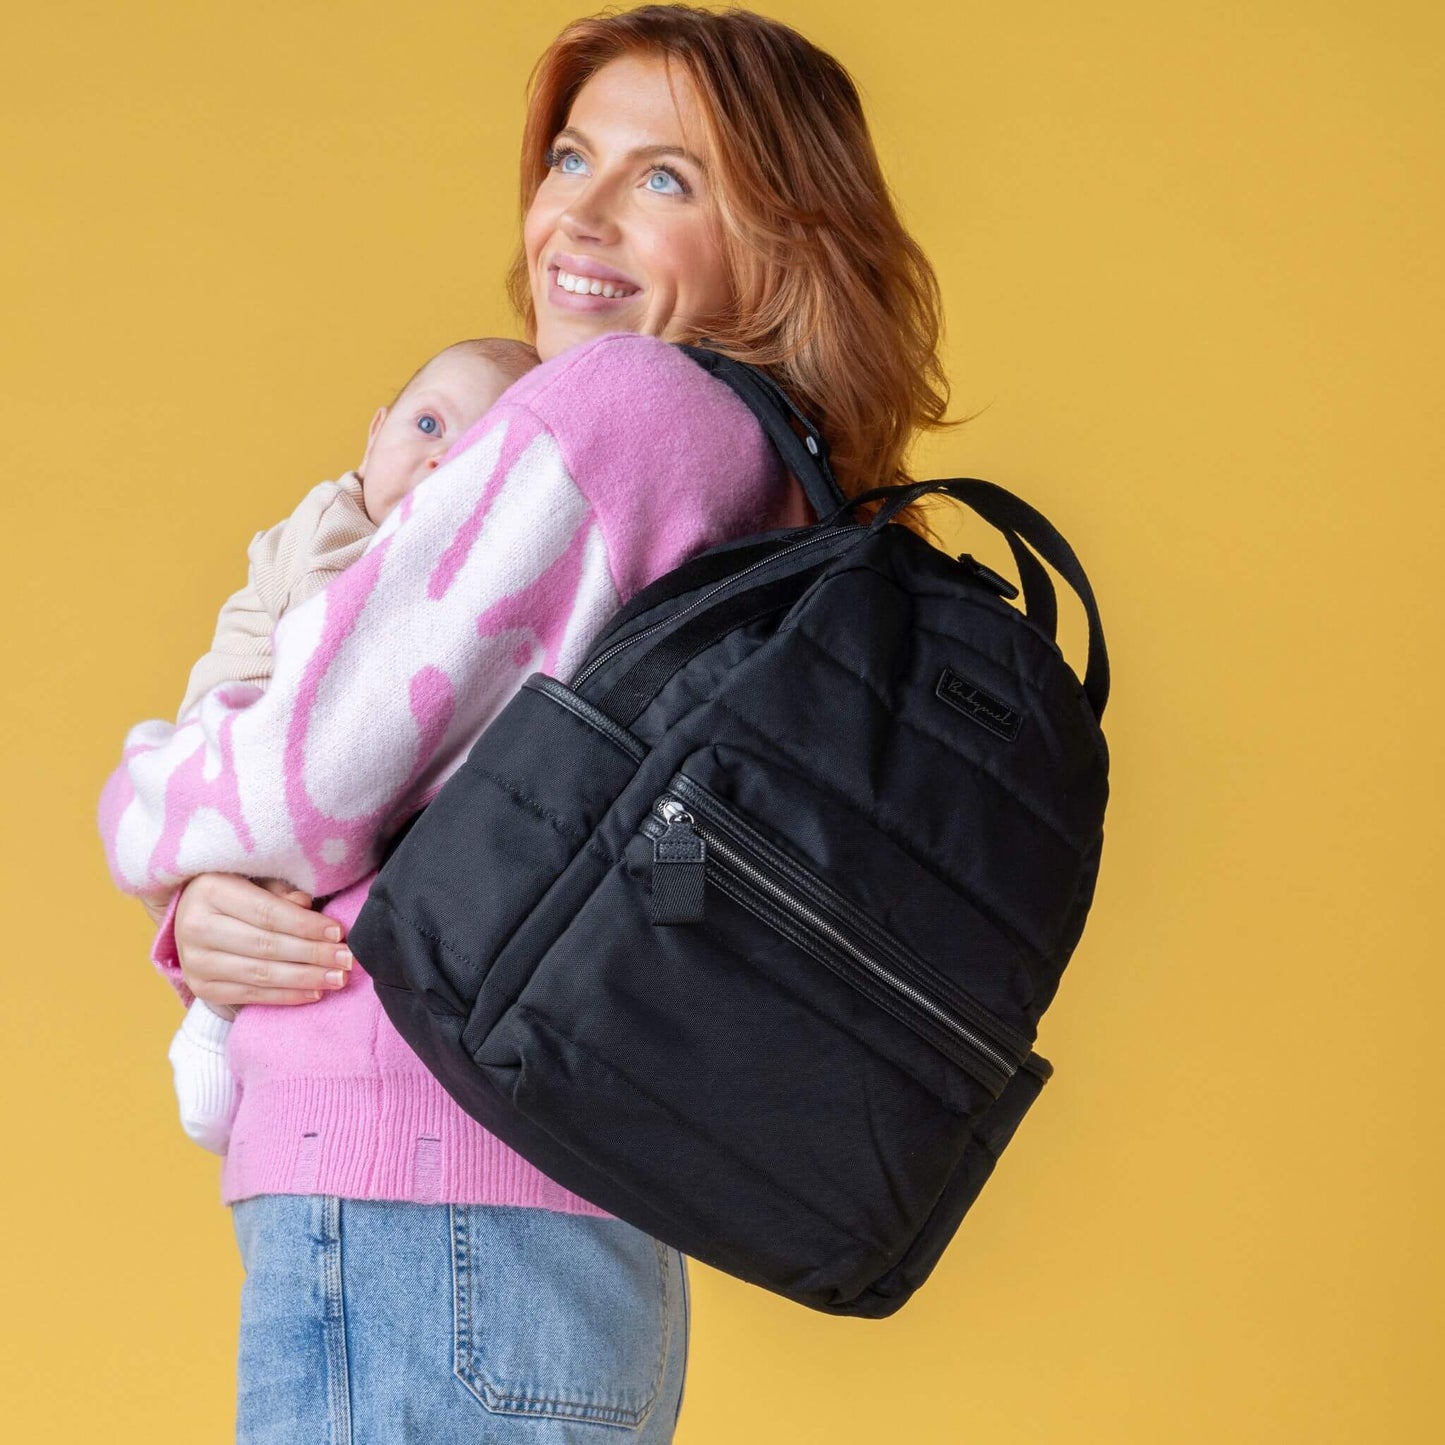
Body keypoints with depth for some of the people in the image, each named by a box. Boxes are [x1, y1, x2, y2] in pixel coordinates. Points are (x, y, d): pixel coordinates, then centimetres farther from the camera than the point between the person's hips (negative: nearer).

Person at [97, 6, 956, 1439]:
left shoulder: (622, 396, -11)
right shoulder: (777, 515, 17)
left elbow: (308, 780, -13)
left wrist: (143, 801, 9)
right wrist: (208, 922, -1)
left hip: (413, 1221, -9)